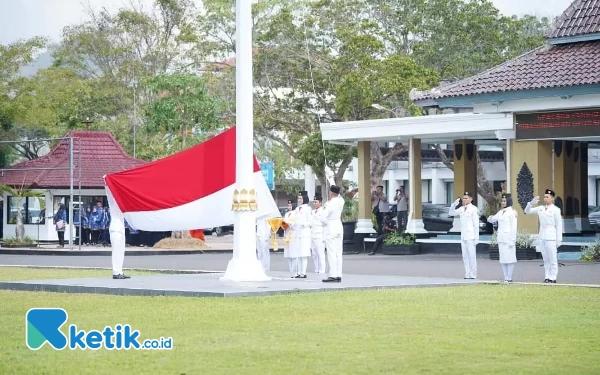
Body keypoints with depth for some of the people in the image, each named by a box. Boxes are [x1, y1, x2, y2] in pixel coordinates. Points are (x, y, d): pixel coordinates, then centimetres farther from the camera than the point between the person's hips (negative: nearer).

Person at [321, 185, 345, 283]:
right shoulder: (341, 201, 2)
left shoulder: (330, 204, -16)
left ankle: (333, 276, -11)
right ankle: (339, 275, 7)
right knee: (338, 252, 7)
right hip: (339, 226, 7)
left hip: (331, 228, -7)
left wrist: (326, 222, 3)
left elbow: (323, 219, -15)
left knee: (331, 253, -7)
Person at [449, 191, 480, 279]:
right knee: (465, 256, 8)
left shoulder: (473, 209, -8)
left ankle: (473, 274, 0)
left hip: (471, 236, -7)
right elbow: (451, 213, 17)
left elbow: (476, 224, -8)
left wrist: (476, 238, -10)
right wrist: (454, 204, 1)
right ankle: (467, 274, 13)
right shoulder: (461, 209, 10)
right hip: (463, 235, 7)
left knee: (472, 255, -5)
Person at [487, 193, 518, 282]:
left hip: (508, 238, -7)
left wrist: (512, 240, -14)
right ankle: (505, 278, 9)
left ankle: (509, 278, -3)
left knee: (509, 258, -5)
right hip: (501, 238, 7)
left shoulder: (512, 212, -5)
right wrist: (490, 218, -6)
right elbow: (491, 220, 20)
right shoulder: (500, 212, 15)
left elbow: (513, 227, -9)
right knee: (503, 259, 6)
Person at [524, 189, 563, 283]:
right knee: (545, 259, 8)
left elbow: (559, 225, -4)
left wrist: (559, 240, -7)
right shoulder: (540, 208, 11)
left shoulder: (555, 210, -4)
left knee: (552, 258, -3)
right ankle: (547, 277, 12)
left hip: (551, 237, -6)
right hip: (541, 236, 6)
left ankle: (553, 278, -1)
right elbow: (527, 211, 15)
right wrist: (532, 203, -4)